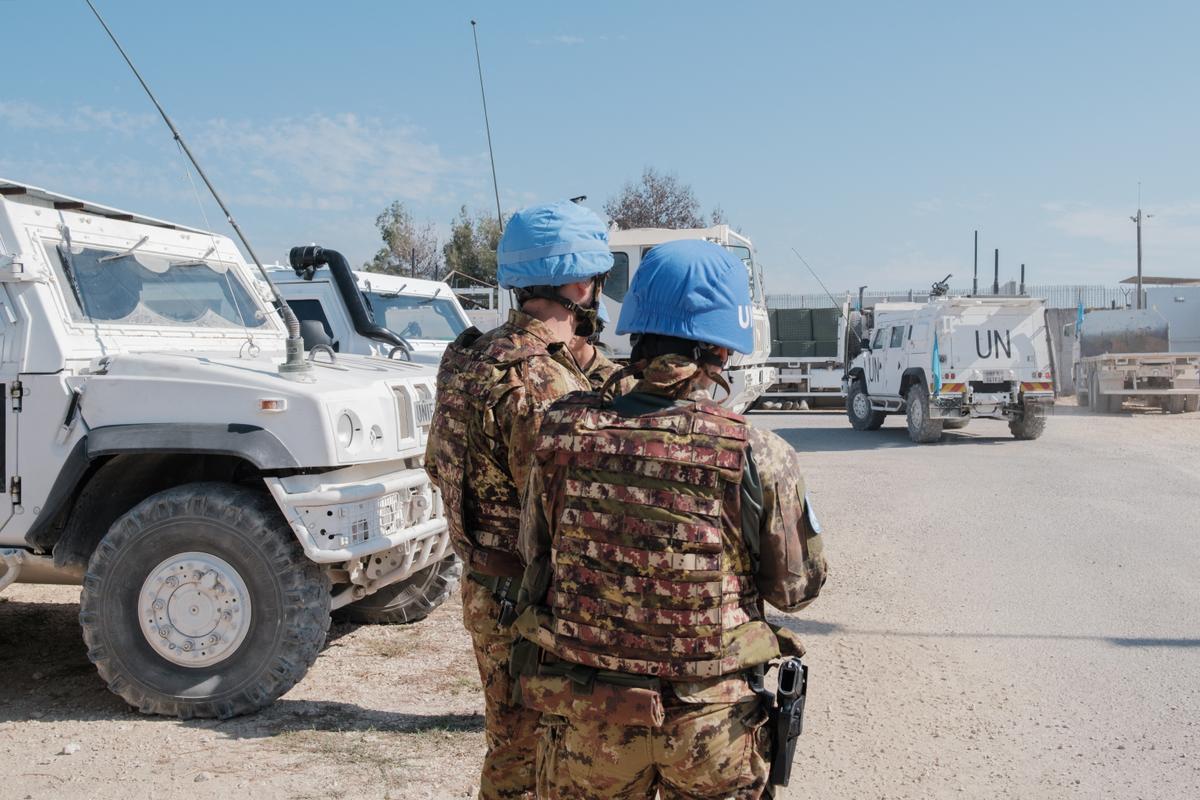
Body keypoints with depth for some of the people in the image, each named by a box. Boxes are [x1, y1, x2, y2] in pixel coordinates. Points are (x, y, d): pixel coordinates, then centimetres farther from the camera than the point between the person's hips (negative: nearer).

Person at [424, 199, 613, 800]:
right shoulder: (541, 384, -25)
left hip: (486, 588, 9)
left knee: (514, 748, 23)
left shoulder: (472, 356, 6)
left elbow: (439, 466, 16)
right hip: (530, 606, -9)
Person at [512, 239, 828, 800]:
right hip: (712, 725, -1)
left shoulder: (562, 434, -13)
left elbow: (534, 554, 2)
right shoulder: (760, 458, -19)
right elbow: (795, 588, -4)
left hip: (586, 717, 1)